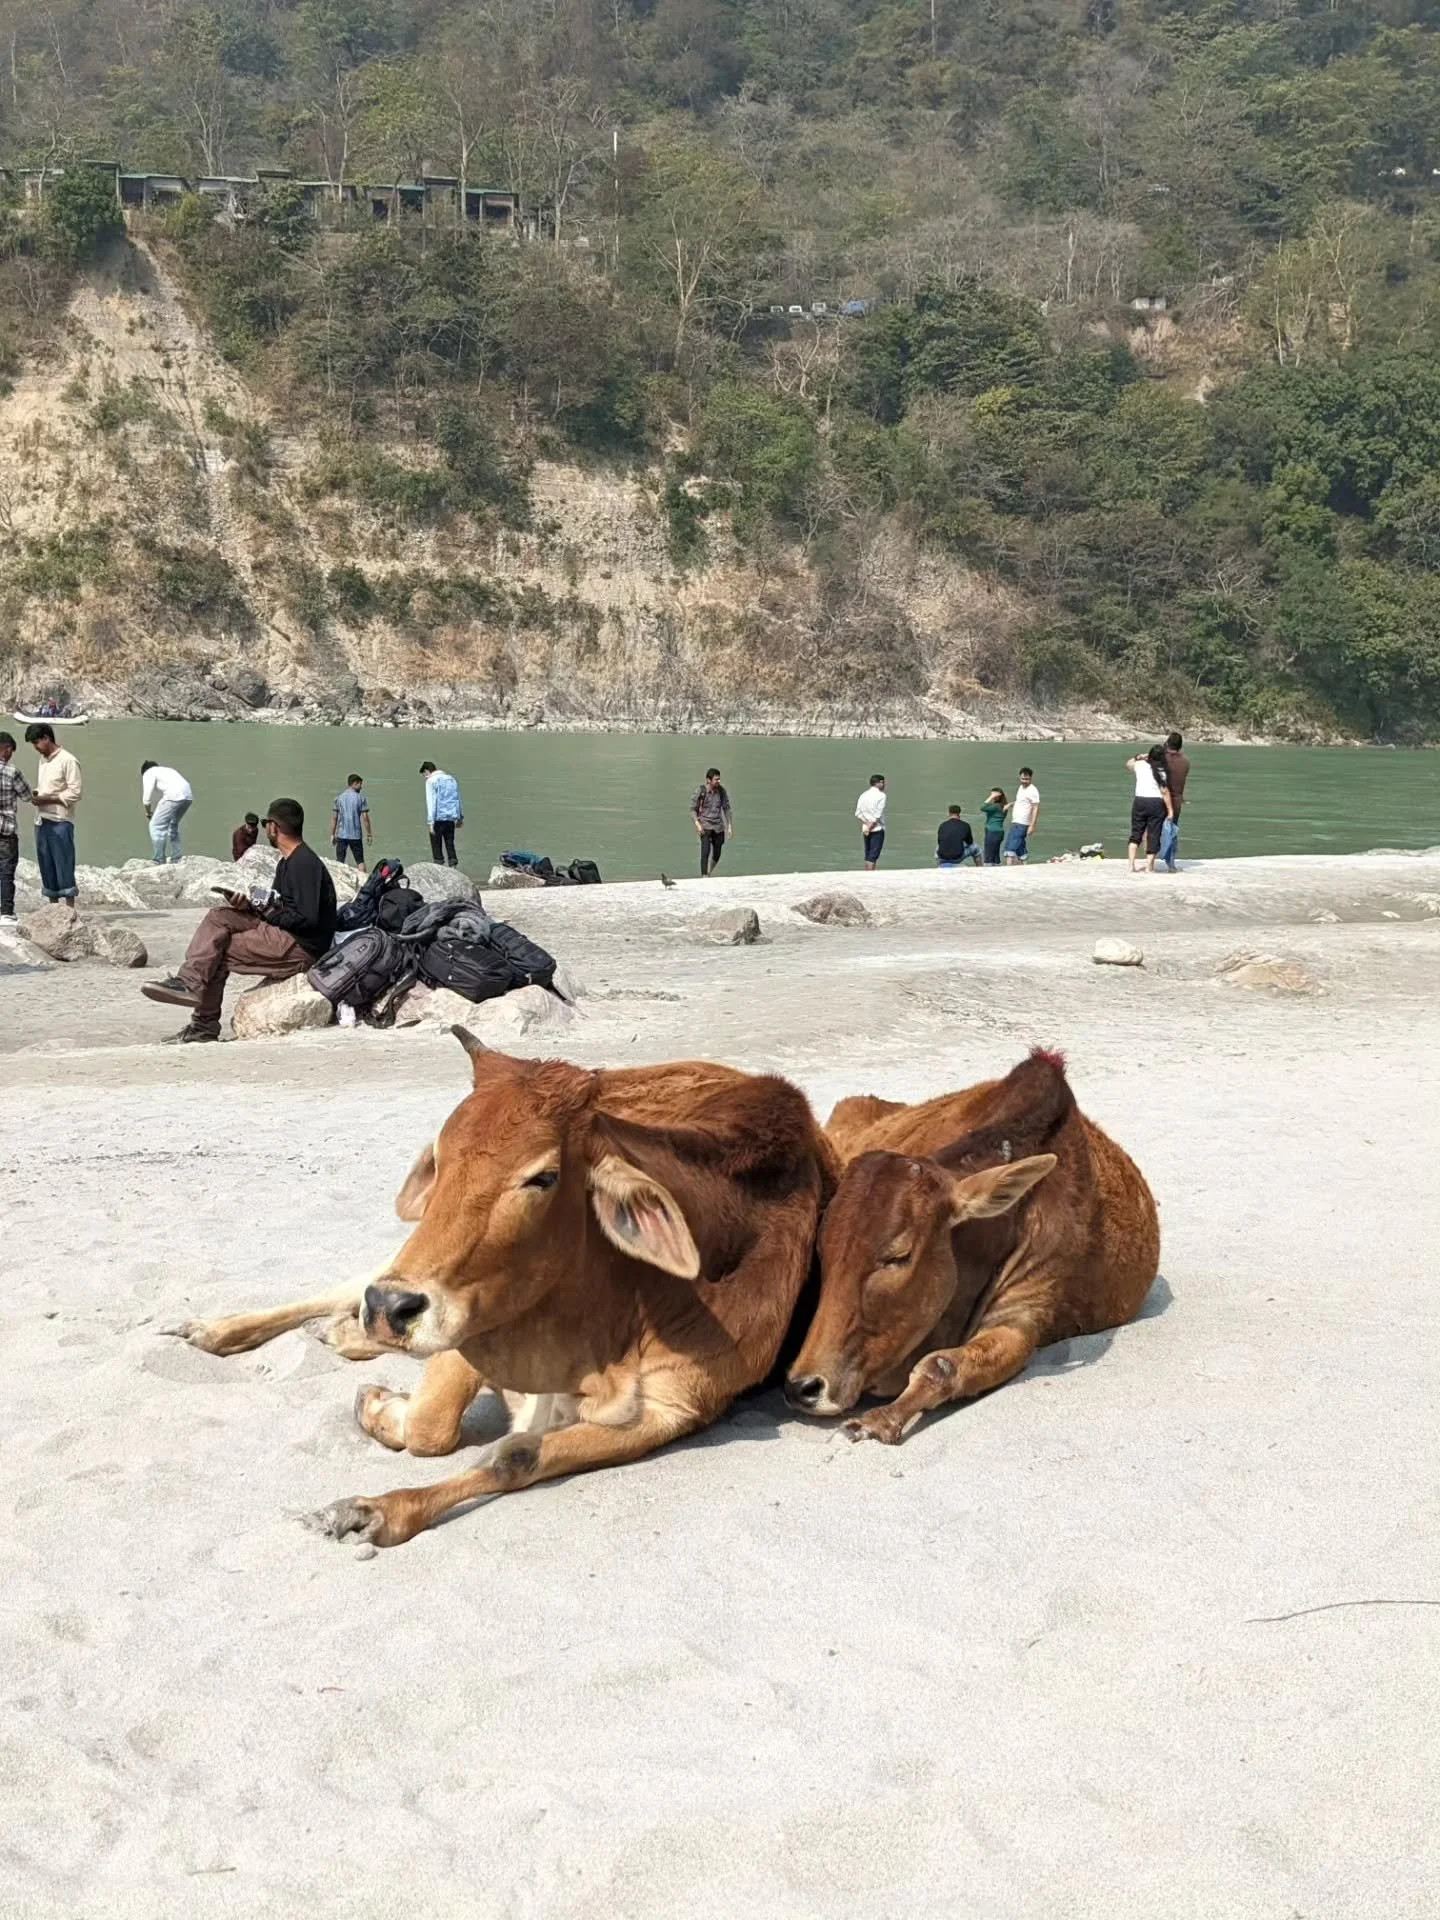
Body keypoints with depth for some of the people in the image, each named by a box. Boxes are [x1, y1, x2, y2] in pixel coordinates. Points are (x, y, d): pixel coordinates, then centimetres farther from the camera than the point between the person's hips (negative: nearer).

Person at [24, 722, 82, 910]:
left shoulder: (68, 761, -9)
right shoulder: (43, 760, 16)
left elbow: (74, 794, -12)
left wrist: (46, 799, -14)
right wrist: (35, 795, 3)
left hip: (60, 822, -8)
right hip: (41, 820, 8)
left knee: (64, 865, -7)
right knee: (46, 866, 9)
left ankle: (70, 907, -5)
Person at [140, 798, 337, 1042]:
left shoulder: (305, 864, -16)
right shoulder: (288, 862, 17)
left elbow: (308, 919, -24)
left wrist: (270, 913, -10)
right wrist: (249, 906, 1)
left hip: (301, 947, -10)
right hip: (281, 933, 10)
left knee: (216, 951, -8)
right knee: (218, 917, -1)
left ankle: (205, 1024, -1)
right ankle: (189, 981, -11)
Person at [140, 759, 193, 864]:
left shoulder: (148, 773, 14)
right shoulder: (167, 770, 35)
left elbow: (147, 797, 3)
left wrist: (148, 812, 21)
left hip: (173, 796, -7)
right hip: (188, 796, 7)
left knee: (156, 826, 1)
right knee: (173, 825, 24)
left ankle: (159, 862, -3)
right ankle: (177, 858, 21)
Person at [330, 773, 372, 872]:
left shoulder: (339, 798, 2)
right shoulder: (361, 798, -4)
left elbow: (334, 817, 2)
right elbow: (365, 817, -6)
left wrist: (332, 834, 9)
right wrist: (369, 833, 4)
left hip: (341, 835, 1)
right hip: (356, 835, -1)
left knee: (340, 862, 6)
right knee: (360, 861, 8)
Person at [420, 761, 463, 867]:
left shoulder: (431, 781, -5)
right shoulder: (451, 779, 15)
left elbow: (431, 802, -12)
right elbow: (458, 799, 19)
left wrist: (431, 822, -14)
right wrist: (460, 818, 25)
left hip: (438, 818, -6)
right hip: (451, 818, 6)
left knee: (436, 845, 2)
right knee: (450, 843, 10)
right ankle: (453, 865, 1)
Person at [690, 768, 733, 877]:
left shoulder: (721, 791, 1)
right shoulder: (701, 792, -8)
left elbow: (726, 808, 10)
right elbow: (693, 809, -1)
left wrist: (729, 826, 7)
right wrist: (697, 823, -15)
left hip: (718, 827, 4)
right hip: (705, 826, -4)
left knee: (717, 855, 8)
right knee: (706, 851, -20)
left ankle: (709, 873, 33)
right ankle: (703, 877, -18)